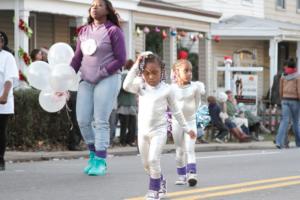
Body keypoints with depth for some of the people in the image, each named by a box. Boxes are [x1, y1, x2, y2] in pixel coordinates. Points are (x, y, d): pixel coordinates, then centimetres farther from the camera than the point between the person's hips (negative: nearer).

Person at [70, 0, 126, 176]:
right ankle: (94, 153, 21)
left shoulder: (113, 31, -5)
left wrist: (101, 73, -14)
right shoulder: (84, 32, 12)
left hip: (107, 80, -5)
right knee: (83, 120, 1)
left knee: (101, 121, -7)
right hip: (86, 81, 5)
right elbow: (77, 58, 14)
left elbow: (121, 60, -8)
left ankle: (101, 162, -2)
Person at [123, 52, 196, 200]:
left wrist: (187, 129, 8)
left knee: (153, 159, -16)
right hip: (143, 131, 4)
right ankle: (161, 183, 34)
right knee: (146, 163, 12)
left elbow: (176, 111, 5)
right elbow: (126, 86, -20)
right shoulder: (141, 86, 1)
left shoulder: (166, 89, -5)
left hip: (159, 130, -4)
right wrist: (135, 66, -19)